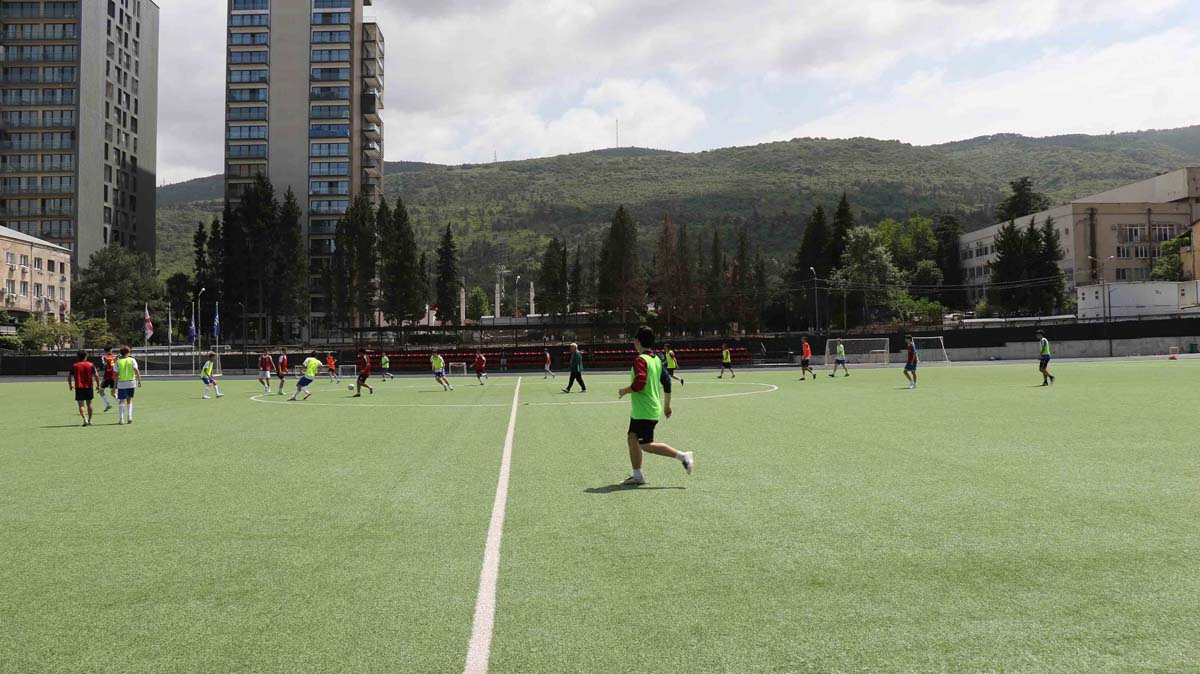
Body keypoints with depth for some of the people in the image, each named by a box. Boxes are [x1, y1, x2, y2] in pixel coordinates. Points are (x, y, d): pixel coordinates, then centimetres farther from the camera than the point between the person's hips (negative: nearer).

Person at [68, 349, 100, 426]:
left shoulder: (74, 366, 2)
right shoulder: (91, 365, 0)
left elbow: (69, 377, 4)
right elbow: (96, 375, -6)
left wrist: (70, 385, 19)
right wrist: (98, 385, 4)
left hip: (79, 388, -1)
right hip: (89, 387, 1)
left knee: (81, 405, -2)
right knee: (89, 404, 16)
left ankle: (85, 419, -21)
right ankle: (89, 420, 21)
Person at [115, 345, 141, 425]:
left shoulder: (118, 362, 0)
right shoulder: (132, 360, 1)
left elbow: (116, 375, -2)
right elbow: (136, 371, -9)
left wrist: (115, 385, 2)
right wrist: (139, 381, -8)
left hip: (121, 383, -1)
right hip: (131, 383, 1)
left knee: (121, 401, 3)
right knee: (129, 400, 17)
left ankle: (121, 419, -4)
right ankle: (129, 416, 8)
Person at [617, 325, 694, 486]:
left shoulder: (640, 360, -17)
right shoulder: (657, 360, 10)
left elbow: (639, 384, -28)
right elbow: (667, 381, 14)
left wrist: (624, 391, -9)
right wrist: (667, 405, 23)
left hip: (644, 412, -9)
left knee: (646, 445, -4)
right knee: (632, 438, 14)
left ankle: (683, 456, -4)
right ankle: (637, 476, 17)